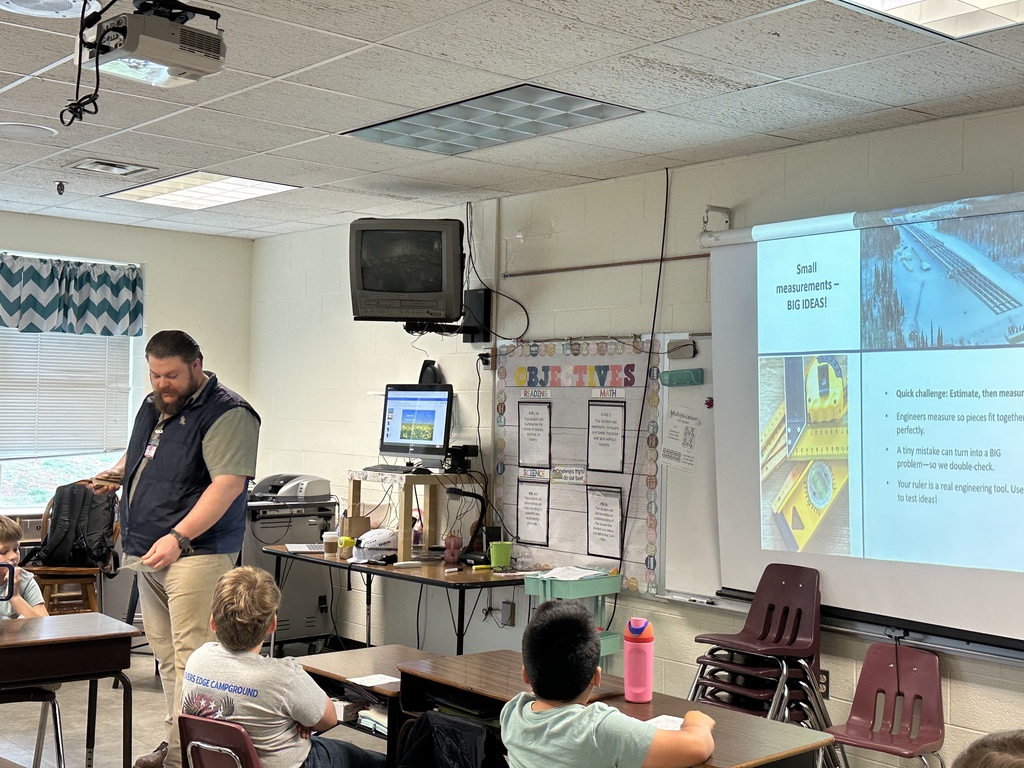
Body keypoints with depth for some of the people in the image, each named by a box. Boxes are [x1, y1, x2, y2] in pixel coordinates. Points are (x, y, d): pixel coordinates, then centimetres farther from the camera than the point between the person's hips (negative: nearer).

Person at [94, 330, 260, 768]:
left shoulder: (227, 414, -11)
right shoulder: (153, 406, 17)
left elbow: (228, 483, -21)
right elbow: (137, 456, 33)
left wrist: (179, 538, -27)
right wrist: (116, 474, 9)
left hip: (195, 551, -9)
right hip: (148, 552, 9)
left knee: (190, 655, -10)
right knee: (165, 653, 14)